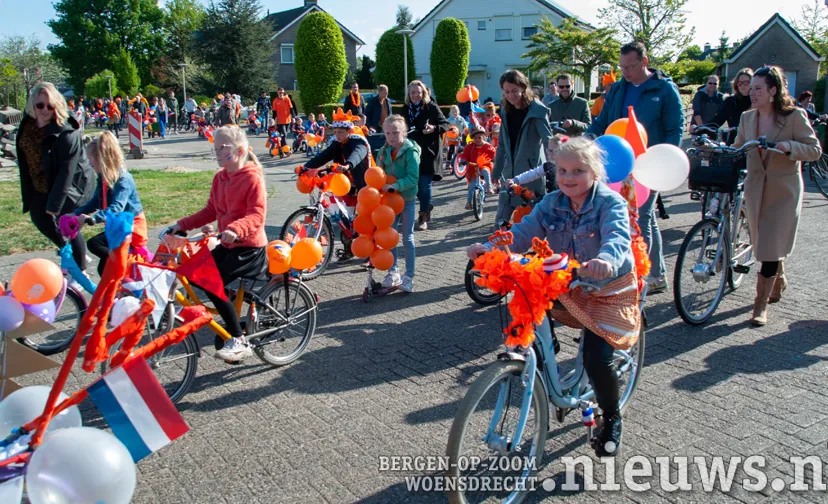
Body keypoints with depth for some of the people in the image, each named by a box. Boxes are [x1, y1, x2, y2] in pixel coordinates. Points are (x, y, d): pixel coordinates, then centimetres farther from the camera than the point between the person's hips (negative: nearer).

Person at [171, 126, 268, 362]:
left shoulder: (253, 178, -15)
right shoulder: (220, 177, 9)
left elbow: (257, 215, -25)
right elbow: (211, 210, 11)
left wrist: (236, 229, -42)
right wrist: (183, 224, 0)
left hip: (249, 247, -8)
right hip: (227, 244, 8)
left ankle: (239, 341, -9)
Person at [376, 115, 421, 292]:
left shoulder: (411, 152, -15)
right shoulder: (384, 152, 1)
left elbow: (413, 178, -22)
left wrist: (396, 186, -33)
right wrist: (380, 187, -13)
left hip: (407, 199, -5)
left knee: (407, 238, 4)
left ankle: (409, 276, 14)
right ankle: (393, 271, 23)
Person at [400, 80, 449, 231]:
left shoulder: (432, 108, -6)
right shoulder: (405, 109, 7)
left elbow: (445, 125, -5)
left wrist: (434, 128, -23)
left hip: (428, 152, -4)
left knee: (424, 185, -4)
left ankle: (423, 218, 7)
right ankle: (427, 206, 35)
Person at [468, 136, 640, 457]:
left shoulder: (611, 203, -18)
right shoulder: (551, 204, -3)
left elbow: (617, 237, -36)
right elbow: (524, 232, -14)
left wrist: (606, 260, -60)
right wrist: (490, 247, -33)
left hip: (607, 289, -5)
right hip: (564, 285, 5)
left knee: (597, 360, -13)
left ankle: (612, 419, 17)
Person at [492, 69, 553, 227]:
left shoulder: (537, 111, -11)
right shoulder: (506, 111, 9)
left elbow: (549, 142, -16)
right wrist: (497, 171, 20)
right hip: (511, 174, 6)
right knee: (501, 221, 5)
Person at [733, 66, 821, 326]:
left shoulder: (795, 116, -9)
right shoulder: (747, 117, 5)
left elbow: (815, 150, -10)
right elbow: (737, 150, 12)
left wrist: (788, 146, -27)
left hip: (783, 191, -5)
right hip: (756, 189, 5)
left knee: (771, 247, -7)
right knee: (764, 243, 15)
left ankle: (760, 305, 0)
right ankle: (778, 281, 42)